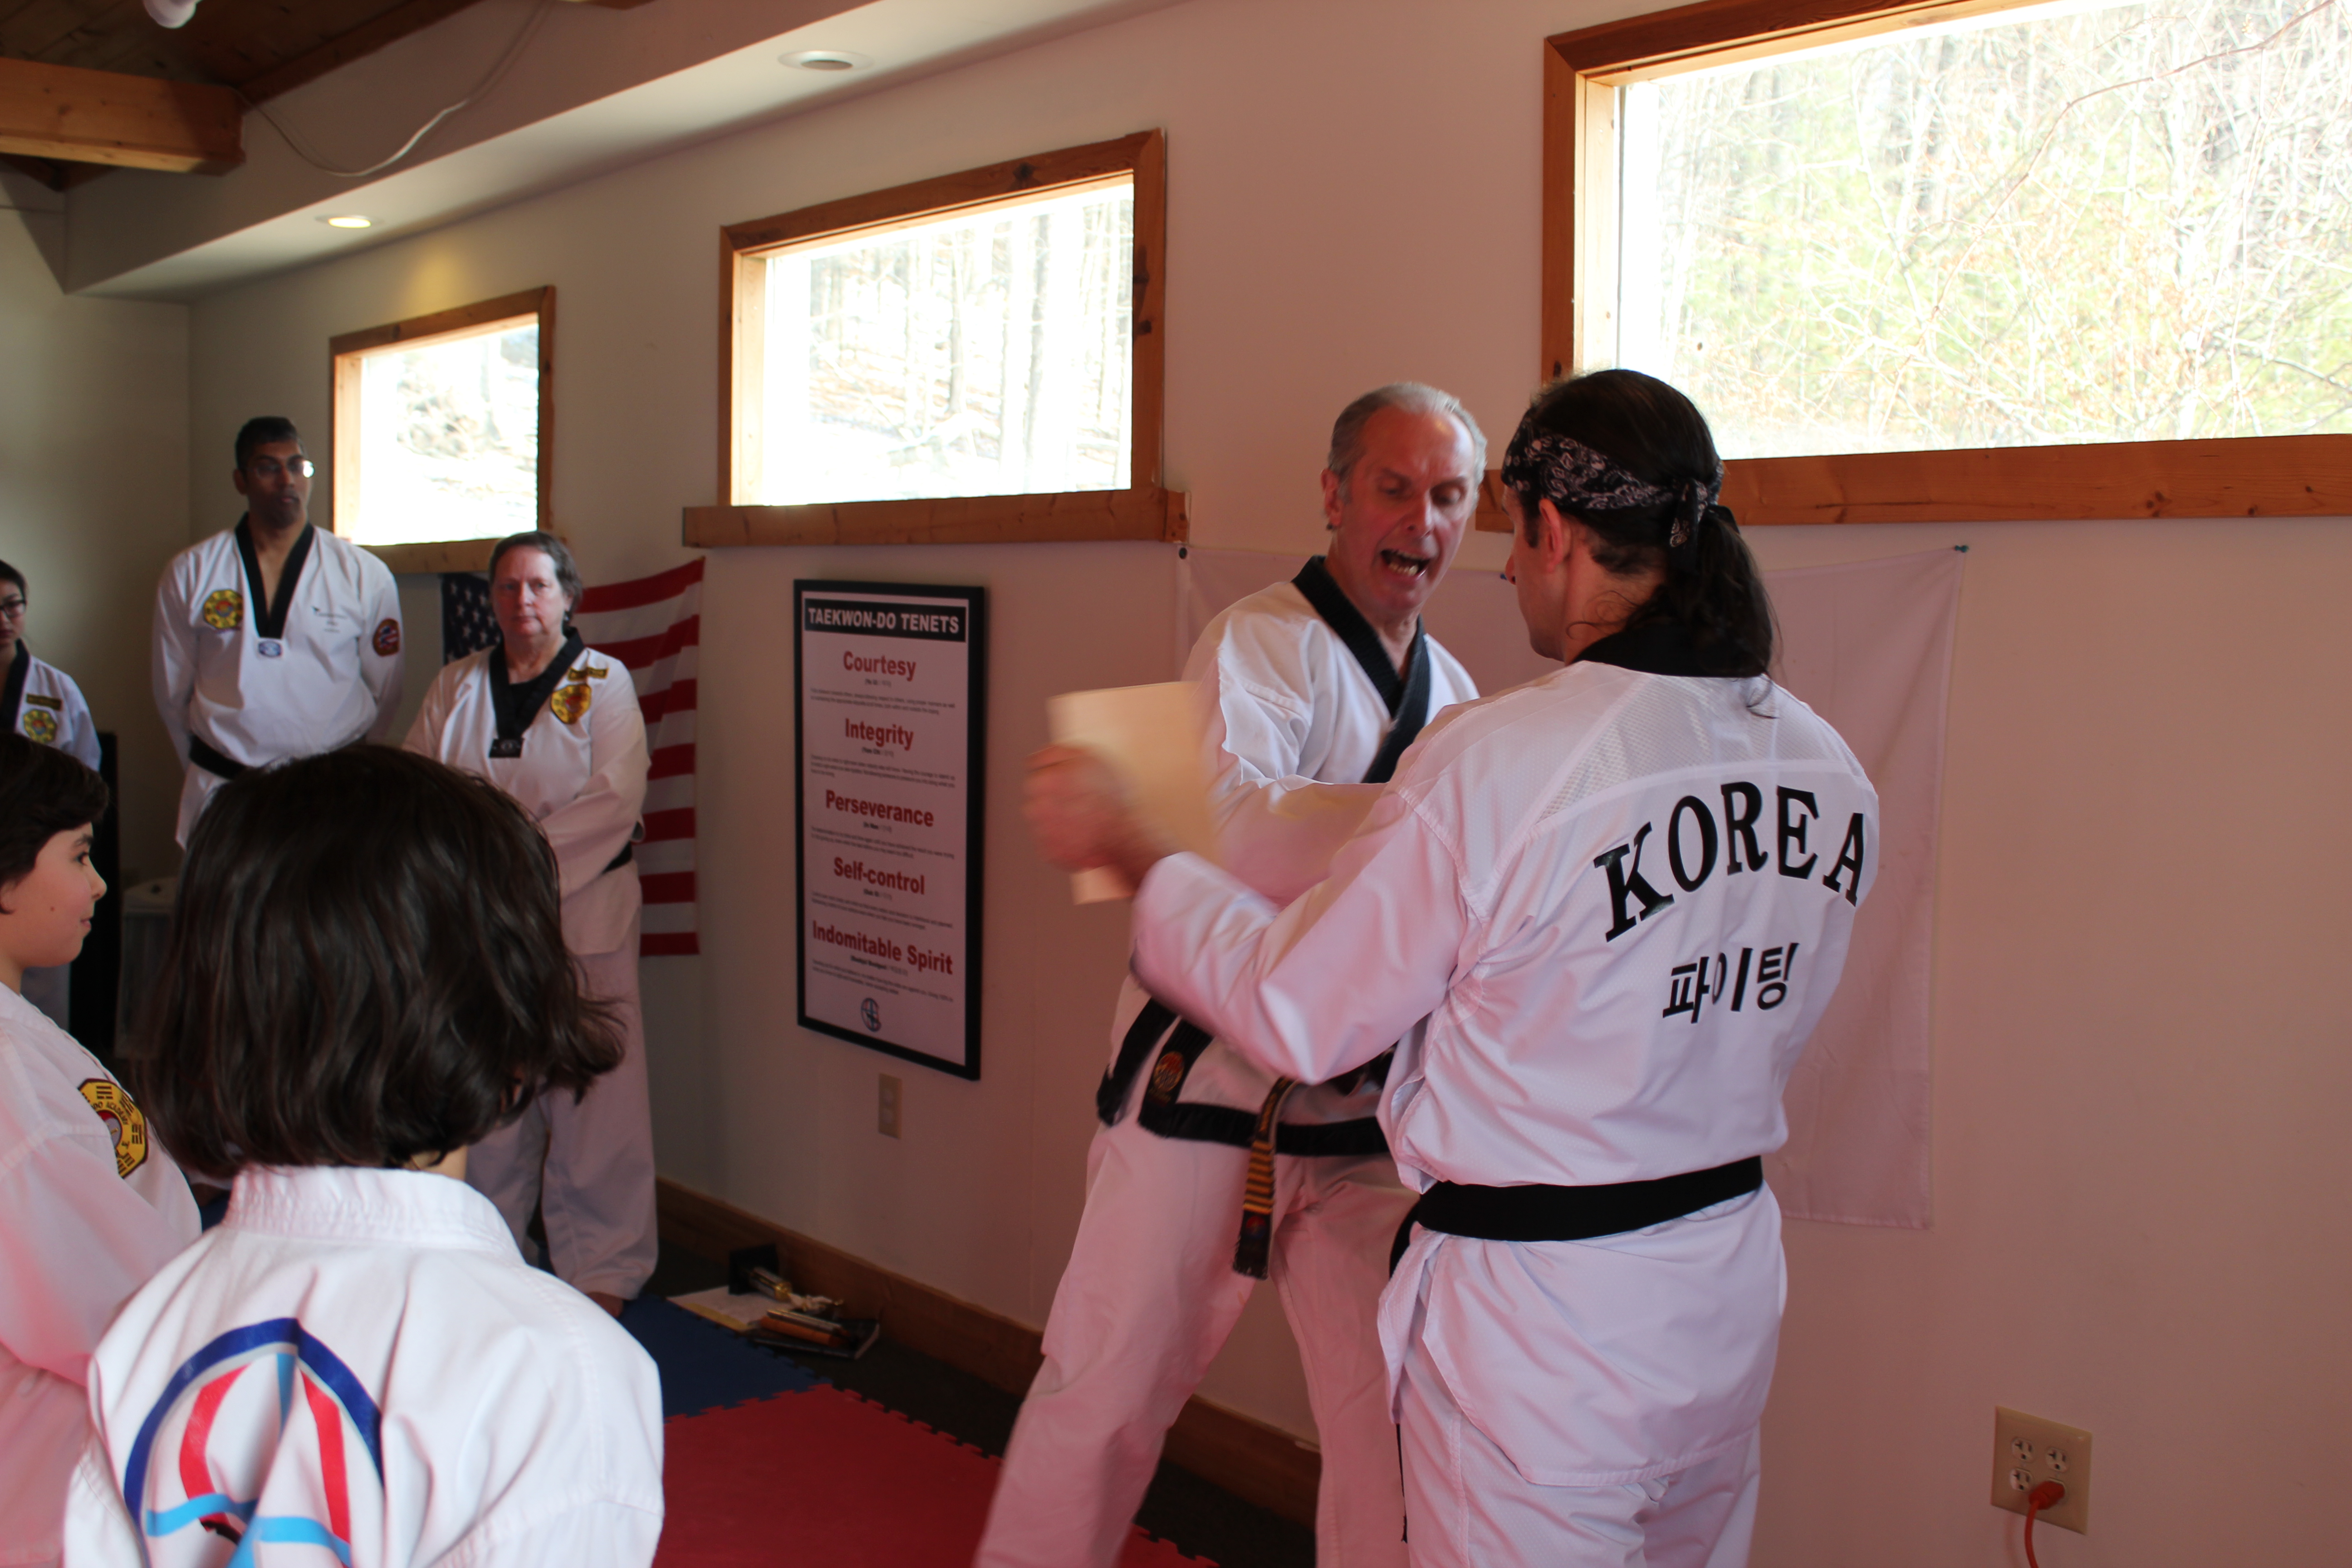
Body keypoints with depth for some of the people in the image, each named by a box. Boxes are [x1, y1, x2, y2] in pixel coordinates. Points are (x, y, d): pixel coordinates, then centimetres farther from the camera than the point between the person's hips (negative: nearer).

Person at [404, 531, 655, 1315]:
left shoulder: (604, 683, 0)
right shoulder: (455, 686, 13)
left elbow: (614, 800, -10)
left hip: (584, 916, -4)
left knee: (592, 1093, -4)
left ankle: (600, 1266, 6)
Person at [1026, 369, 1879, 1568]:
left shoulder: (1492, 768, -24)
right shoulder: (1829, 772, -4)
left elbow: (1298, 1015, -12)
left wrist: (1128, 852, 2)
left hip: (1537, 1319, -6)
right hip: (1729, 1296, 7)